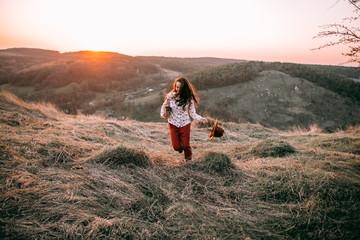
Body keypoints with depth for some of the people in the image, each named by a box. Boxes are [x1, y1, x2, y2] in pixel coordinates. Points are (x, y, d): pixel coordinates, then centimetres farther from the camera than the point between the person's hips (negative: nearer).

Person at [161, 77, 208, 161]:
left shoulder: (189, 99, -13)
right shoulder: (171, 96, -12)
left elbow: (192, 114, -10)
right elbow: (164, 105, 8)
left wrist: (200, 119, -28)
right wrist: (162, 114, -10)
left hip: (185, 124, 0)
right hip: (173, 124, 1)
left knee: (186, 145, 7)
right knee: (176, 147, -1)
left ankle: (188, 156, 43)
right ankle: (180, 147, 39)